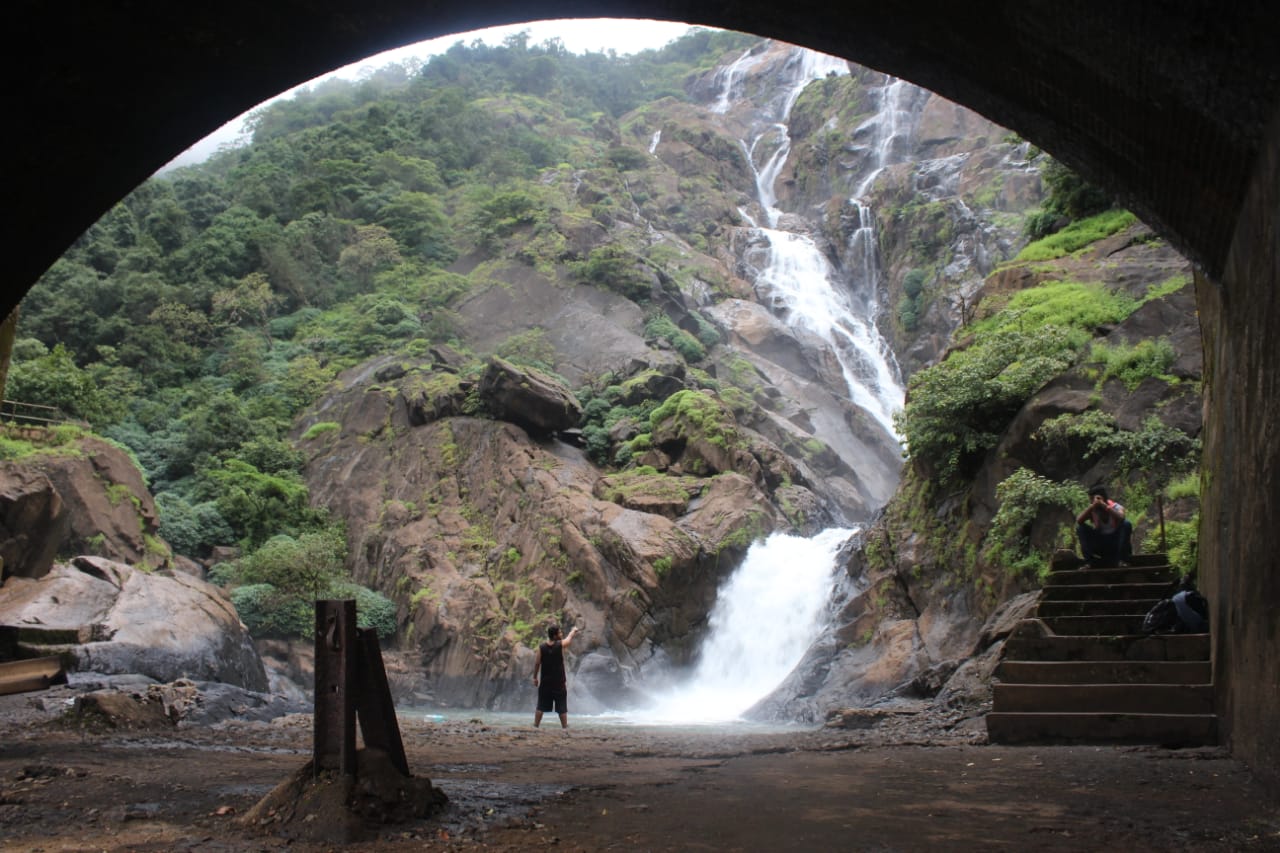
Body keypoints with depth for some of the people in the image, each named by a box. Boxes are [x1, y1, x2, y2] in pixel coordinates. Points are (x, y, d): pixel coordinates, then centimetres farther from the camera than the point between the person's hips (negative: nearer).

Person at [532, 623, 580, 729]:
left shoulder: (541, 648, -5)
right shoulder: (560, 645, -10)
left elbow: (537, 663, -3)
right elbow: (569, 638, 11)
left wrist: (535, 677, 9)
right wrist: (574, 630, 32)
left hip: (545, 682, 2)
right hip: (559, 682, -2)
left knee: (541, 706, 8)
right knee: (562, 707, 5)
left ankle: (535, 725, 8)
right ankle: (565, 726, 6)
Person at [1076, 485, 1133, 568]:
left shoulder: (1115, 507, -13)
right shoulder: (1092, 510, -7)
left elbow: (1121, 518, -38)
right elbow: (1078, 521, -26)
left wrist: (1104, 506, -41)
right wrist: (1092, 506, -35)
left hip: (1116, 542, -2)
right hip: (1099, 544, 2)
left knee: (1126, 524, -27)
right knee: (1080, 528, -18)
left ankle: (1122, 560, -22)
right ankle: (1088, 561, -17)